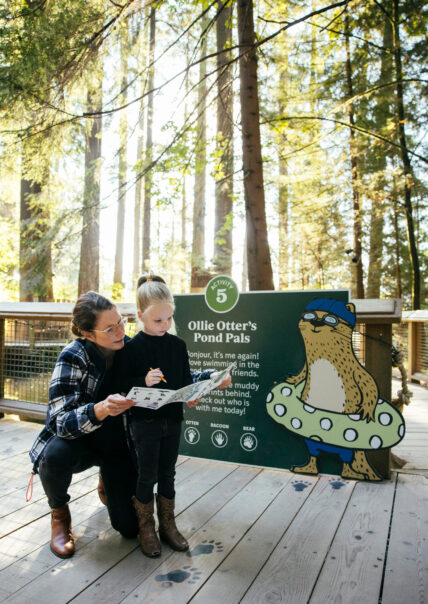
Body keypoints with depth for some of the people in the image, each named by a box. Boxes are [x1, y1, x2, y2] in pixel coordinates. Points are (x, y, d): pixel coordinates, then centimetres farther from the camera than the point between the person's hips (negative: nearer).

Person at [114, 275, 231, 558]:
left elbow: (186, 380, 8)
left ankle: (168, 524, 32)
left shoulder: (178, 344, 3)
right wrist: (144, 381, -25)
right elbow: (121, 384, -8)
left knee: (168, 474, 15)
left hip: (172, 419, 4)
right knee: (148, 476, 6)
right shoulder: (132, 347, -9)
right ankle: (147, 529, 26)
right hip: (144, 421, -3)